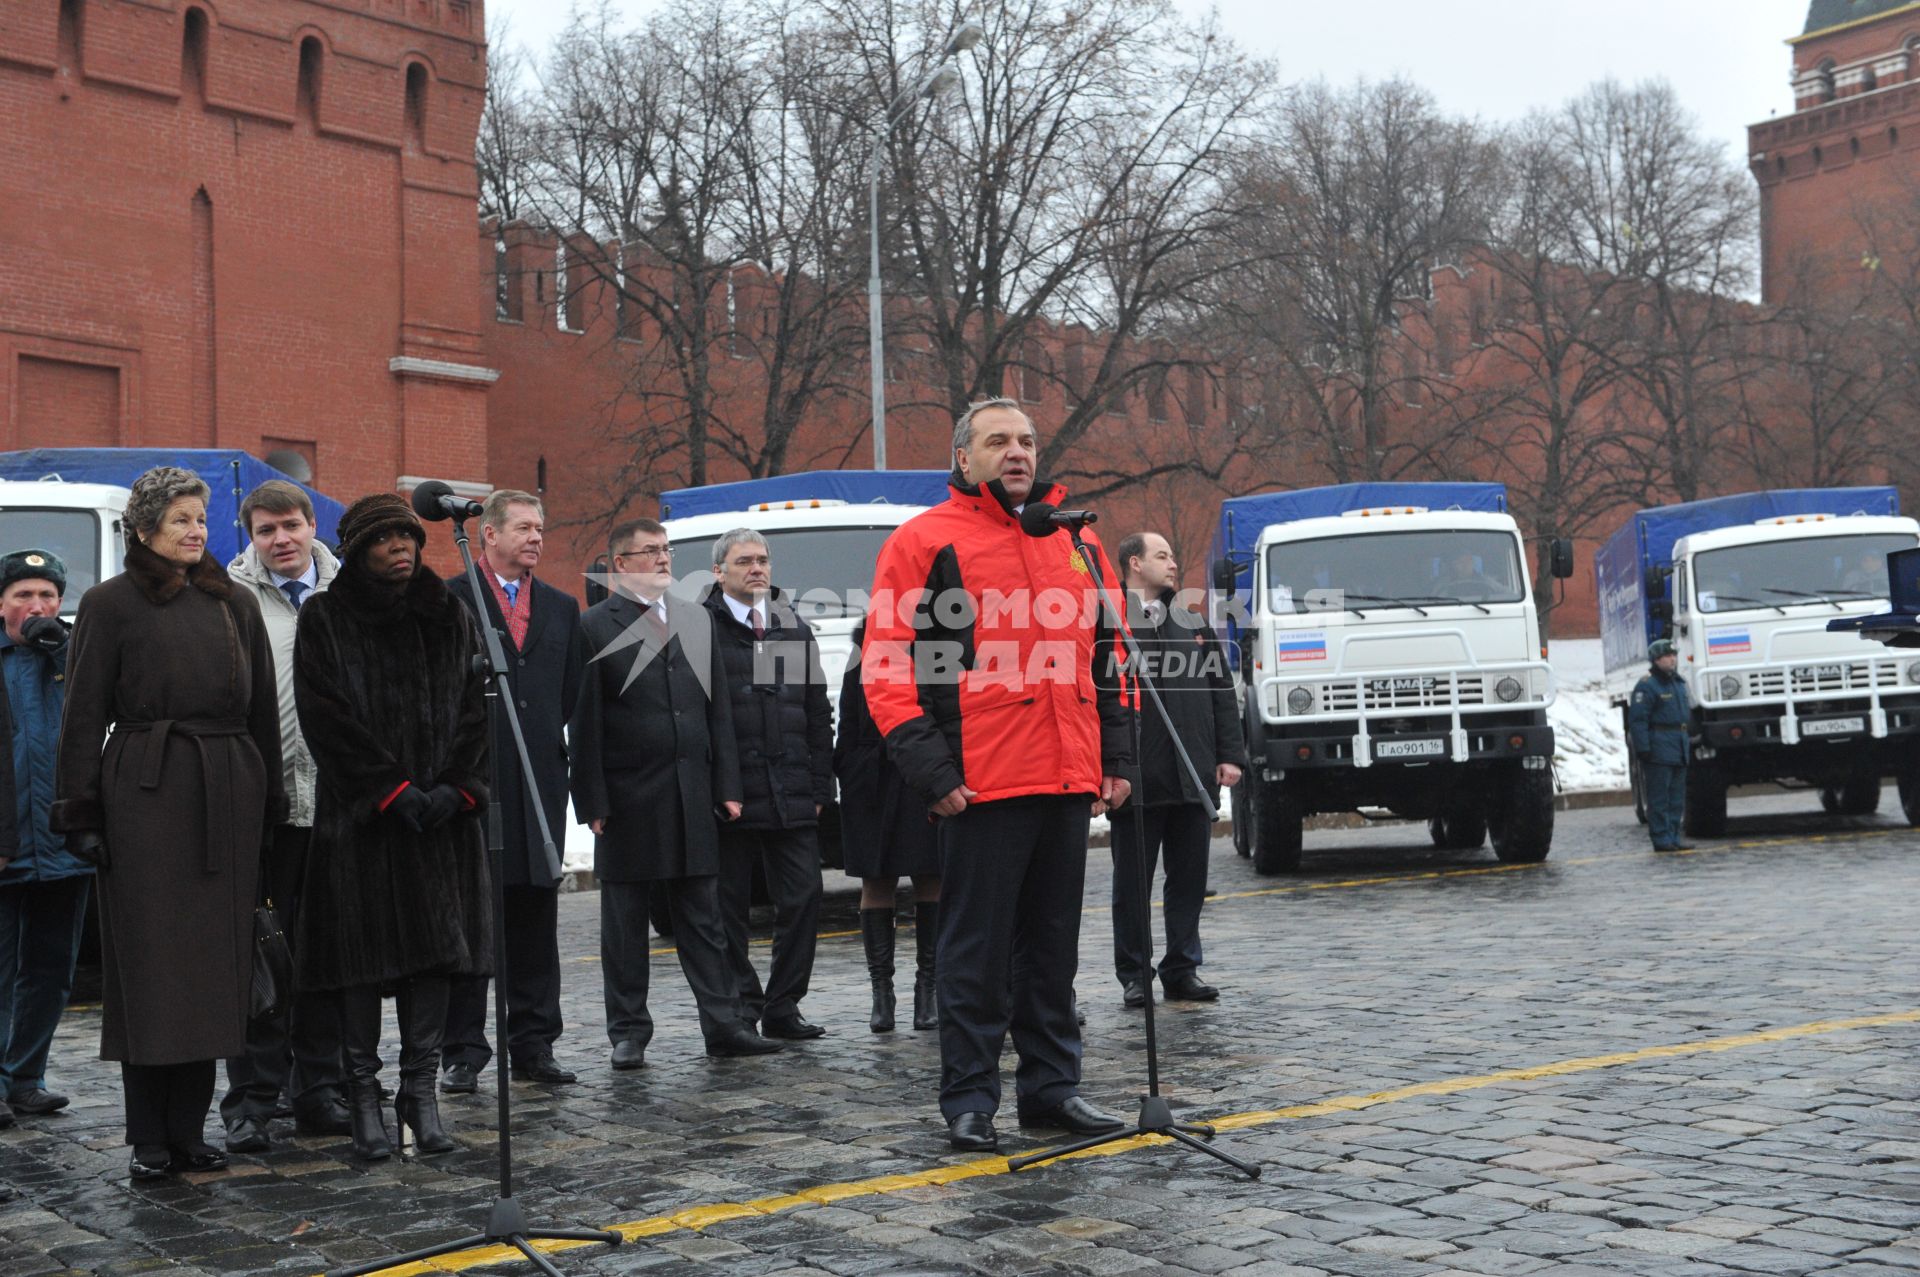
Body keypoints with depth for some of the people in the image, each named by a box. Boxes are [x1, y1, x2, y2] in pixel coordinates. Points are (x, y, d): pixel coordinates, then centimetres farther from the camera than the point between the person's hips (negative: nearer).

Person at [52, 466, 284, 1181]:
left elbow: (263, 708, 14)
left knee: (214, 959, 4)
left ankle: (188, 1130, 13)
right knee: (149, 959, -1)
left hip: (228, 793, 4)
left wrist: (269, 802, 8)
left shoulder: (234, 604, 14)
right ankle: (149, 1140, 6)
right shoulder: (111, 604, 3)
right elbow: (84, 715, 0)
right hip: (145, 791, -4)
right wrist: (81, 811, -7)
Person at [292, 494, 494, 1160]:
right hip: (359, 817, -3)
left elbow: (474, 710, 7)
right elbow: (326, 718, -7)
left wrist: (454, 788, -7)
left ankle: (422, 1091, 9)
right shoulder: (323, 619, 1)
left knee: (438, 947, 1)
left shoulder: (449, 618, 11)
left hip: (442, 814, 3)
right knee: (363, 954, -1)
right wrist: (395, 791, -13)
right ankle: (364, 1098, 7)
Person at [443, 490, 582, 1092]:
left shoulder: (561, 608, 15)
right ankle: (464, 1051, 6)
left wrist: (541, 741, 8)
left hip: (539, 781, 4)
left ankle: (533, 1044, 15)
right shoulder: (448, 600, -1)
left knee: (536, 917, 7)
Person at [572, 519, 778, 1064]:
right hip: (628, 797, -4)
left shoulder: (694, 619, 12)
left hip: (692, 794, 4)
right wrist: (593, 802, -12)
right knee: (625, 921, 6)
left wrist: (726, 786, 7)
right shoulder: (595, 626, -4)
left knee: (703, 917, 8)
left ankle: (723, 1024, 12)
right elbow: (585, 722, -7)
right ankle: (628, 1032, 14)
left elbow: (718, 707, 13)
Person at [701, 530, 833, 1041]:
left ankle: (782, 1007, 11)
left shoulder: (795, 630, 15)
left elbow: (818, 715, 15)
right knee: (730, 907, 3)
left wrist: (819, 788, 8)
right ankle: (741, 1008, 14)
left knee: (803, 898, 1)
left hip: (792, 798, 4)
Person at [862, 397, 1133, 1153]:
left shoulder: (1077, 544, 17)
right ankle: (968, 1101, 10)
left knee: (1054, 943, 13)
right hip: (981, 785, -5)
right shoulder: (924, 542, -1)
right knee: (977, 949, 0)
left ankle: (1052, 1086, 23)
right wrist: (930, 771, -13)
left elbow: (1105, 657, 21)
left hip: (1069, 780, 6)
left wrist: (1115, 759, 14)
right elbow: (886, 666, -6)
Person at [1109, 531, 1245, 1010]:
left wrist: (1229, 755, 7)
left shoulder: (1194, 626, 17)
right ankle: (1135, 975, 12)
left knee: (1189, 877, 8)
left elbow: (1223, 695, 17)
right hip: (1136, 779, -5)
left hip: (1194, 776, 5)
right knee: (1133, 880, 4)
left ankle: (1183, 969, 18)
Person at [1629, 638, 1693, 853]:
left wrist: (1688, 744, 21)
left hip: (1679, 749, 9)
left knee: (1677, 797, 10)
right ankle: (1662, 839, -4)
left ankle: (1674, 838, 15)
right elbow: (1637, 719, -15)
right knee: (1659, 797, -6)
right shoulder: (1646, 686, -10)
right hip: (1658, 749, -9)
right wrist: (1642, 748, -21)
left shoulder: (1679, 683, 18)